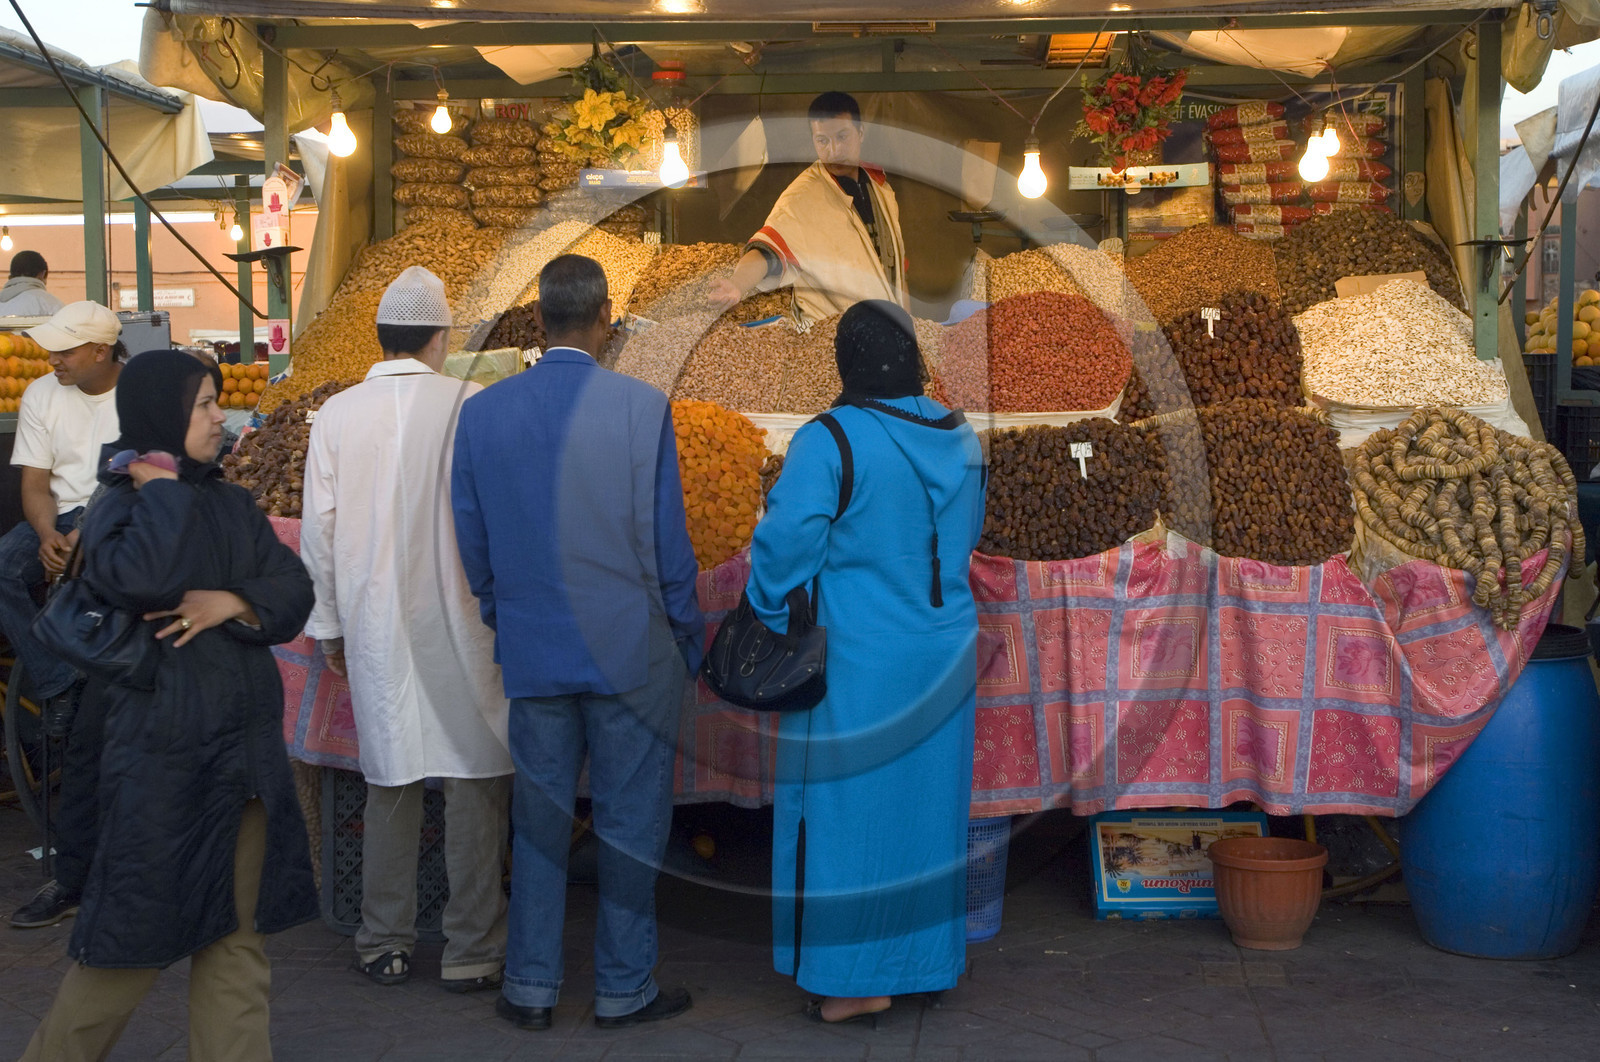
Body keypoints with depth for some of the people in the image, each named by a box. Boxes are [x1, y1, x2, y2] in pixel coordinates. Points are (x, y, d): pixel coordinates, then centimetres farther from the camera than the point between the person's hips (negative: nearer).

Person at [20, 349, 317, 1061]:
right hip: (164, 751, -5)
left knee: (238, 930, 9)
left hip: (247, 747, 6)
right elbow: (142, 580, -26)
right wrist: (162, 487, -14)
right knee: (139, 927, 2)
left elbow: (295, 591, 4)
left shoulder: (233, 506, 12)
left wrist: (231, 603, -14)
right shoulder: (119, 508, -5)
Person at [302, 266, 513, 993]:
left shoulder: (337, 414, 0)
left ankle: (384, 945, 21)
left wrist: (329, 624, 13)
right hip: (458, 621, -3)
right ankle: (472, 951, 9)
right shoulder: (467, 405, -9)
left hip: (374, 626, 3)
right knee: (476, 779, 5)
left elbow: (318, 529, 4)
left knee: (390, 780, 13)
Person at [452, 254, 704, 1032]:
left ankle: (530, 987, 21)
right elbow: (667, 539, -8)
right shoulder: (641, 407, -11)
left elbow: (472, 540, 6)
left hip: (534, 652, 3)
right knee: (630, 821, 9)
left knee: (539, 819, 14)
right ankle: (623, 988, 18)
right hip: (632, 648, -3)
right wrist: (688, 638, 5)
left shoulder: (482, 412, -1)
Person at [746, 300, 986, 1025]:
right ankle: (923, 957, 27)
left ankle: (854, 978, 12)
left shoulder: (829, 443, -17)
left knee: (847, 809, 5)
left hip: (855, 659, -5)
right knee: (925, 804, 15)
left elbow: (783, 547, -19)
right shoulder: (959, 440, 2)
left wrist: (773, 625, -3)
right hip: (943, 656, 6)